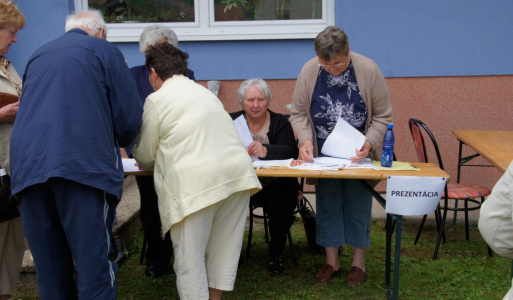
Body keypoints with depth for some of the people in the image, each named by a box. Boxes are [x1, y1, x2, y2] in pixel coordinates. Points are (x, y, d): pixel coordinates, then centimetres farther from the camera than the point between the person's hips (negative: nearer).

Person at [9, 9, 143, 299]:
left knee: (49, 267, 11)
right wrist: (118, 140, 25)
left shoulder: (38, 55, 24)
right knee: (94, 263, -2)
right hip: (83, 164, -5)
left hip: (28, 165, 5)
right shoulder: (104, 50, 10)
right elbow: (130, 117, 4)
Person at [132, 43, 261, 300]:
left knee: (189, 256, 2)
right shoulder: (205, 92, 24)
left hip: (196, 182, -7)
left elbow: (146, 156, 8)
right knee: (223, 247, 17)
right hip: (238, 171, 7)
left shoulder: (156, 99, 3)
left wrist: (138, 156, 33)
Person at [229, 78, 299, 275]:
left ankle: (275, 255, -4)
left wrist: (266, 150, -33)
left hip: (274, 185, -1)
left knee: (280, 204, -30)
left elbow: (290, 151, -13)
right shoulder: (232, 121, 10)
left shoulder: (280, 122, 5)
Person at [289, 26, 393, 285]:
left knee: (358, 205, 5)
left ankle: (359, 262, 21)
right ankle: (331, 261, 22)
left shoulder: (369, 70, -16)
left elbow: (383, 116, -8)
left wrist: (369, 143, -23)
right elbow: (298, 113, -2)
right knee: (327, 205, 8)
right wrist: (305, 140, -20)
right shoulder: (309, 71, -11)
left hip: (358, 155, -2)